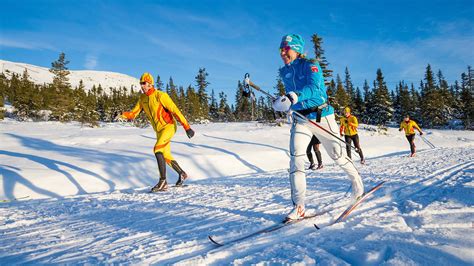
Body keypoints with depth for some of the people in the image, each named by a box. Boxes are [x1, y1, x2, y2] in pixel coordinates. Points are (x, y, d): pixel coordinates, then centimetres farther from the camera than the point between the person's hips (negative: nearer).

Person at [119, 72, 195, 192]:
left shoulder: (160, 95, -17)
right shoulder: (142, 98, 5)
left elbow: (175, 111, -20)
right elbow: (134, 113, 5)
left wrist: (187, 127, -23)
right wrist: (123, 115, -17)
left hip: (169, 126, -8)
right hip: (159, 130, 8)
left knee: (157, 149, -24)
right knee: (166, 156, 14)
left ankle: (163, 181, -17)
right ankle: (182, 174, 34)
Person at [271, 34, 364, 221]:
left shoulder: (310, 65, -10)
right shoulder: (284, 73, 8)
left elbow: (314, 87, -30)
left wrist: (294, 97, -45)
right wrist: (283, 102, 9)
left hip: (321, 117, -4)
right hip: (300, 120, 4)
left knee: (337, 156, 9)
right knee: (295, 159, -14)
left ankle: (356, 180, 40)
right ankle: (298, 207, -12)